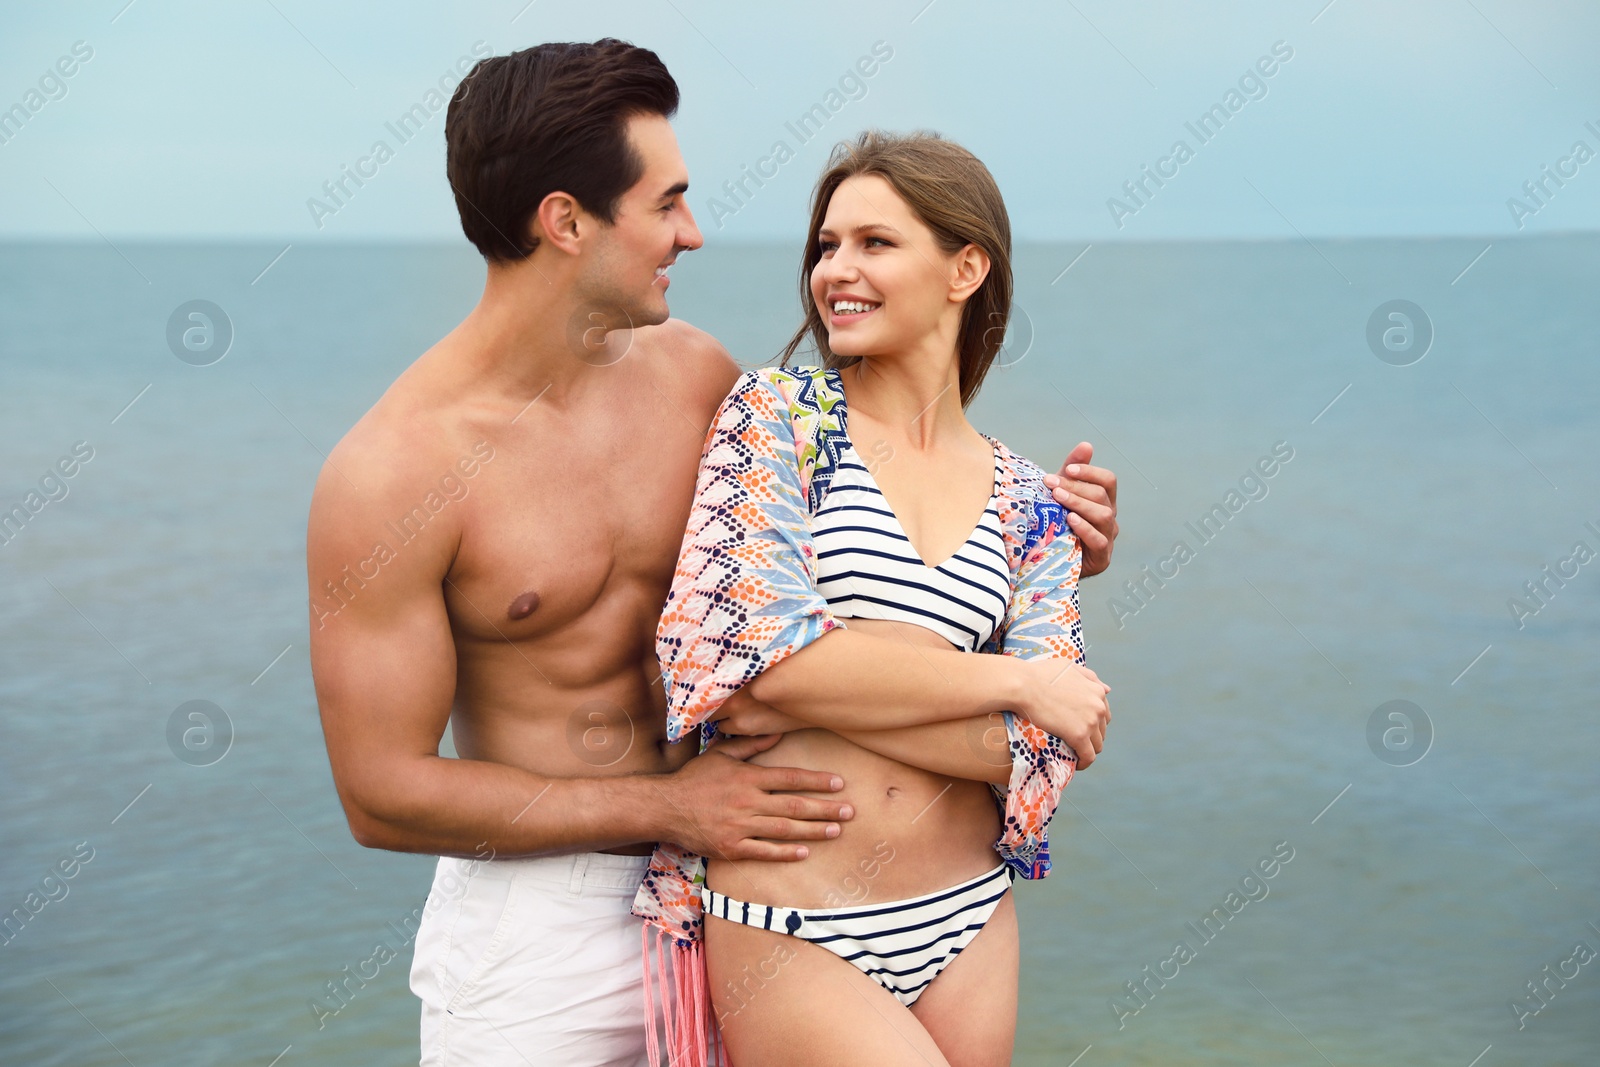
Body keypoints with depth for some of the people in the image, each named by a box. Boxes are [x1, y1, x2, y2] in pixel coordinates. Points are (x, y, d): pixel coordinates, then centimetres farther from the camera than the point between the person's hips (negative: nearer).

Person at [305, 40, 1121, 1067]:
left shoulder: (691, 369, -2)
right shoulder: (387, 472, -18)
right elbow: (383, 795, -16)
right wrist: (667, 806, -17)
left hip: (712, 889, 4)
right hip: (535, 929, -4)